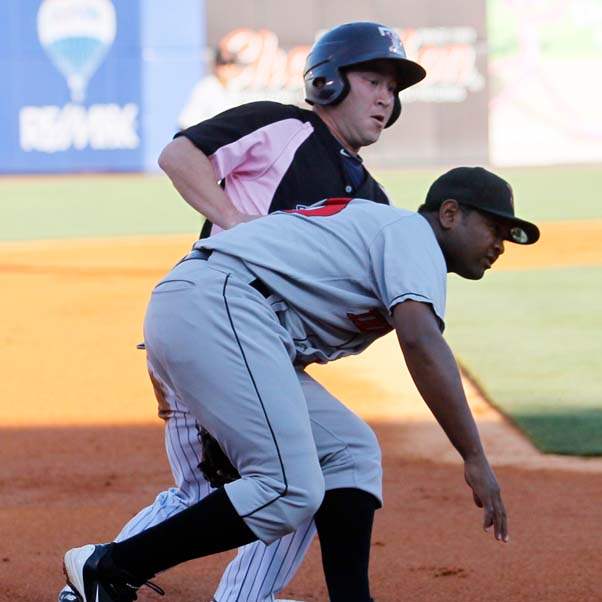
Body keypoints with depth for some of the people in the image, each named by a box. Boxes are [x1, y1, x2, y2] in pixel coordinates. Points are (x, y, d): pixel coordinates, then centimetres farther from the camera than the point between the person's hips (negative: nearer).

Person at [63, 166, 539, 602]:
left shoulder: (370, 223, 31)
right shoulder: (412, 233, 2)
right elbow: (421, 340, -16)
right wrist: (475, 458, -20)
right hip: (216, 305, -11)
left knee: (344, 450, 12)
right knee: (289, 493, -17)